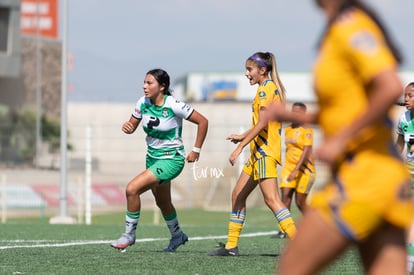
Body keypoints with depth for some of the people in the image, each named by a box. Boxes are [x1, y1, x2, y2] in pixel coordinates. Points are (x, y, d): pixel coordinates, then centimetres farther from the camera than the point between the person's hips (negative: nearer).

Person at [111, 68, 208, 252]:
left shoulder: (174, 106, -21)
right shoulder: (143, 103, -5)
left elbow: (202, 121, -13)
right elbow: (133, 124, 8)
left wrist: (196, 150, -10)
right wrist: (127, 127, -16)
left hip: (172, 159, -7)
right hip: (152, 158, 7)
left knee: (132, 189, -21)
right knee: (162, 203, 22)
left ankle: (129, 234, -5)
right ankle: (177, 235, 48)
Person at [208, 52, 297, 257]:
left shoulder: (266, 88, -10)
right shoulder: (270, 88, 19)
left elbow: (263, 123, -20)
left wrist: (240, 147, -21)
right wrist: (243, 137, 32)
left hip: (265, 152, -11)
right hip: (259, 152, 11)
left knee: (271, 199, -17)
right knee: (238, 194, 13)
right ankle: (231, 246, 17)